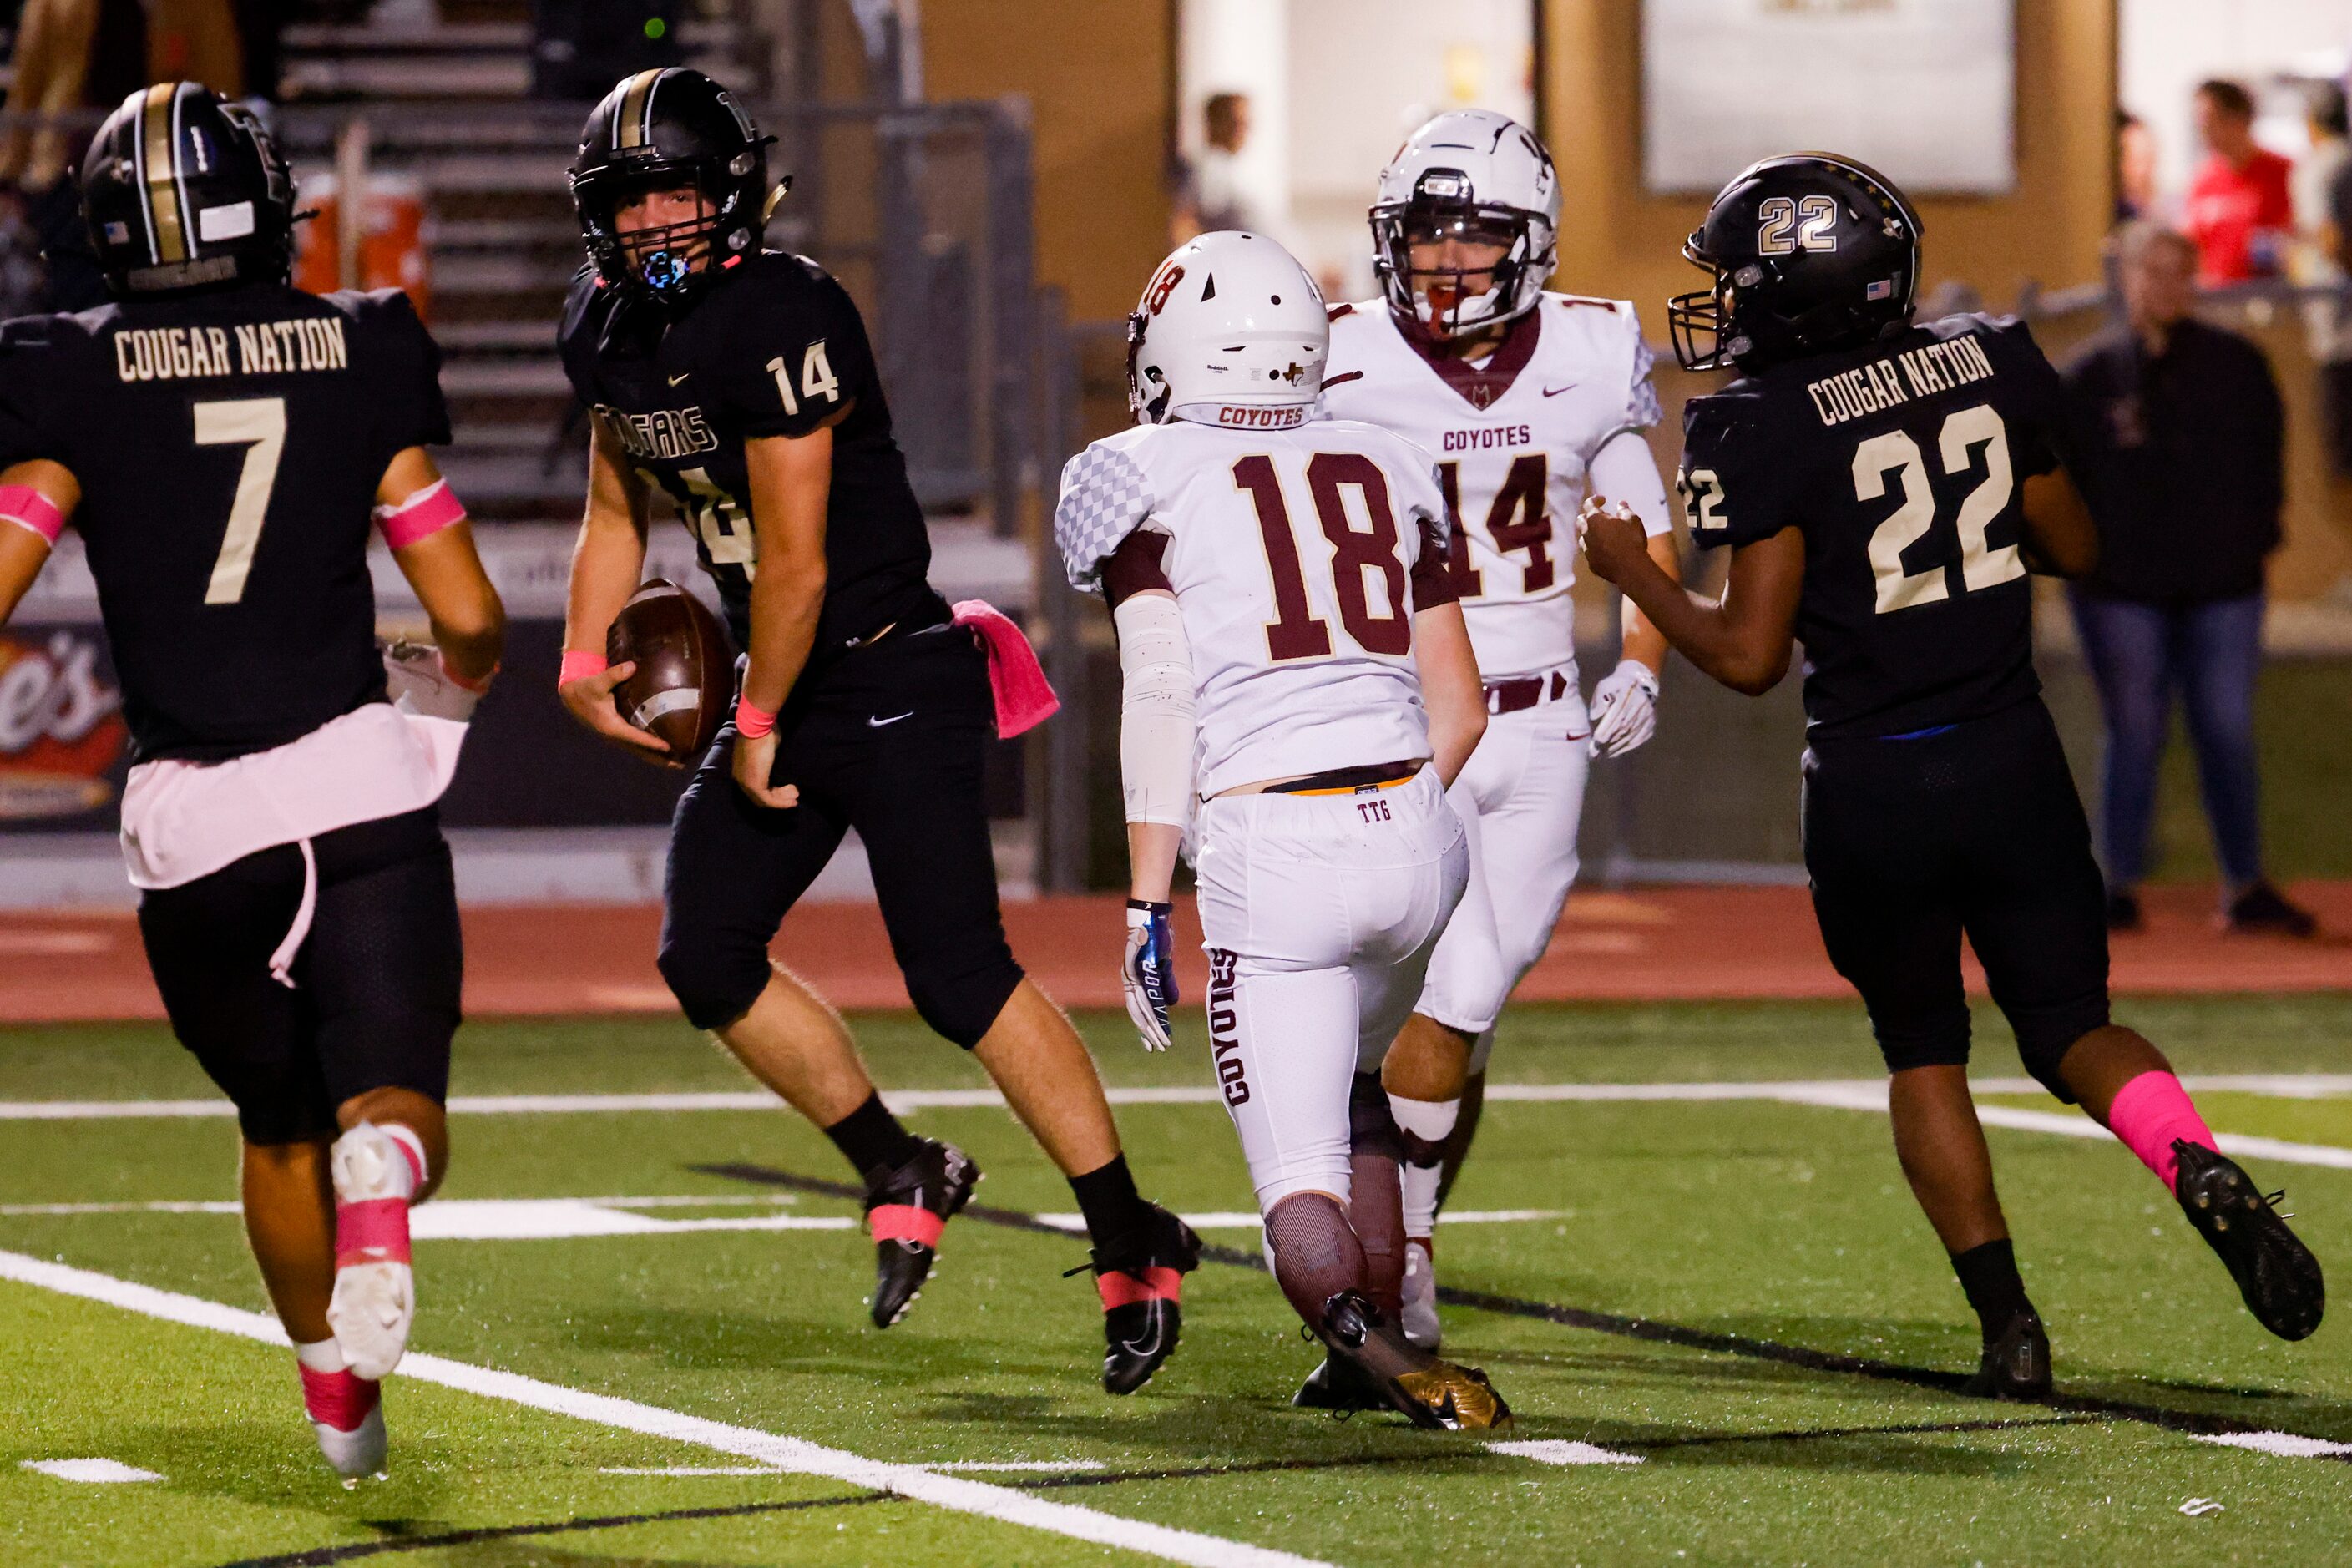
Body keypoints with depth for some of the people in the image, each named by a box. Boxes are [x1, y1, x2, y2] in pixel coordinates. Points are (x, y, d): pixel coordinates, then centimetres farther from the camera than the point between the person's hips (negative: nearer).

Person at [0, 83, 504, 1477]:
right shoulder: (361, 360, 4)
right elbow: (472, 621, 5)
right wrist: (448, 686, 27)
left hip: (191, 816, 1)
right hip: (358, 778, -1)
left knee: (281, 1123, 22)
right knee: (395, 1108, -3)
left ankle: (339, 1397, 31)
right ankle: (381, 1176, -38)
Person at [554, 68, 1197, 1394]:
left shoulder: (780, 319, -21)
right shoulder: (610, 331, 6)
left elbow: (794, 563, -19)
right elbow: (619, 511, 23)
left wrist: (759, 728, -9)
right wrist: (586, 663, 9)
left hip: (892, 683, -9)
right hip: (782, 697, 9)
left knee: (960, 976, -14)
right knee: (708, 959, 7)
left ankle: (1133, 1246, -7)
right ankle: (901, 1172, 23)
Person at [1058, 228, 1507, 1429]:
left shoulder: (1144, 482, 3)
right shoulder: (1383, 468, 16)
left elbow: (1160, 697, -8)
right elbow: (1459, 705, 16)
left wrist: (1147, 901, -8)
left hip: (1269, 848, -5)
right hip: (1416, 833, 5)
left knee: (1303, 1185, -2)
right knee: (1351, 1098, 31)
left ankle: (1357, 1325, -31)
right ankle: (1384, 1355, 26)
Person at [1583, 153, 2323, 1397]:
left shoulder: (1770, 430, -12)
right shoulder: (1996, 367, 2)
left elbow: (1750, 655, -11)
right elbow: (2072, 548, 13)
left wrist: (1632, 571, 4)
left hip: (1872, 783, -3)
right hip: (2013, 756, 3)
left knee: (1921, 1052, 15)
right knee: (2072, 1025, 10)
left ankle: (2006, 1318, 6)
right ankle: (2199, 1169, -20)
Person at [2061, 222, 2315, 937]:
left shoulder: (2237, 366, 6)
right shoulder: (2091, 372, 1)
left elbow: (2267, 457, 11)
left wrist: (2255, 538, 1)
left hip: (2223, 585, 2)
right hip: (2121, 589, -2)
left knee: (2228, 737, 3)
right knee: (2133, 737, 2)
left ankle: (2246, 889, 11)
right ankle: (2119, 889, 9)